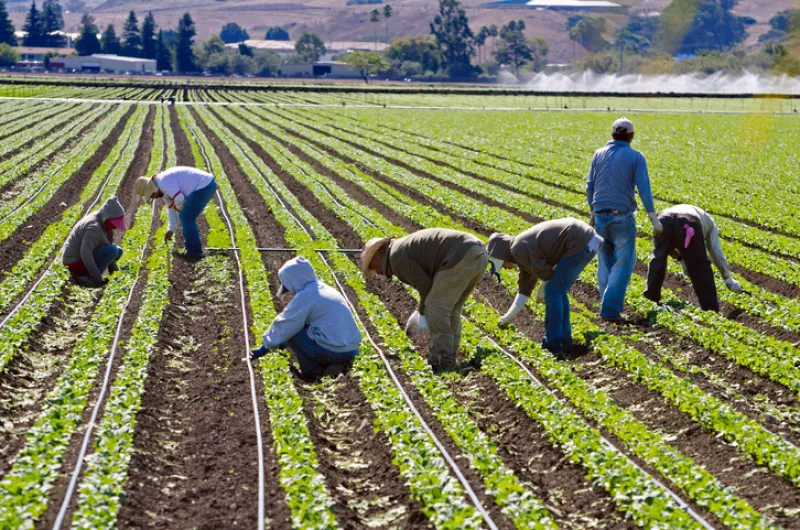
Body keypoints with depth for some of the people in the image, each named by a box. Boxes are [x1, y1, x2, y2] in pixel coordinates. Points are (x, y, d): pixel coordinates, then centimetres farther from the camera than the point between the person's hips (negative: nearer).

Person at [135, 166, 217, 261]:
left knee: (186, 218, -7)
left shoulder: (164, 181, -15)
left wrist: (179, 208, 0)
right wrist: (171, 230, 30)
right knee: (186, 217, 18)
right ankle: (189, 247, 26)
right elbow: (172, 209, 27)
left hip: (204, 185, -10)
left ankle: (194, 253, -2)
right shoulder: (163, 190, 18)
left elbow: (179, 199, -22)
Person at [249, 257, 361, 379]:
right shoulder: (326, 290, 18)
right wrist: (281, 342, 36)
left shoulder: (305, 296, -9)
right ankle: (339, 363, 13)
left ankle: (312, 370, 4)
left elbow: (284, 325, -2)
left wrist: (266, 346, 14)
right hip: (351, 351, 7)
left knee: (291, 332, 8)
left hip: (332, 352, -7)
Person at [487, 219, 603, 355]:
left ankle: (553, 344, -1)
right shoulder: (524, 248, 20)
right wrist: (510, 316, 28)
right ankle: (564, 339, 23)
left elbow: (546, 273, -11)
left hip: (580, 243, -10)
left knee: (553, 292, -6)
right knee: (557, 290, 18)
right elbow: (525, 289, 25)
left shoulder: (519, 250, -11)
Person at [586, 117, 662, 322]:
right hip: (622, 216, -4)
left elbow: (590, 186, 10)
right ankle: (610, 309, -7)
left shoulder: (599, 154, 7)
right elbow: (643, 188, -10)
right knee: (623, 263, 0)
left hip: (600, 215, 4)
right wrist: (654, 218, -9)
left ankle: (607, 303, 17)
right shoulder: (636, 157, -3)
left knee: (605, 261, 15)